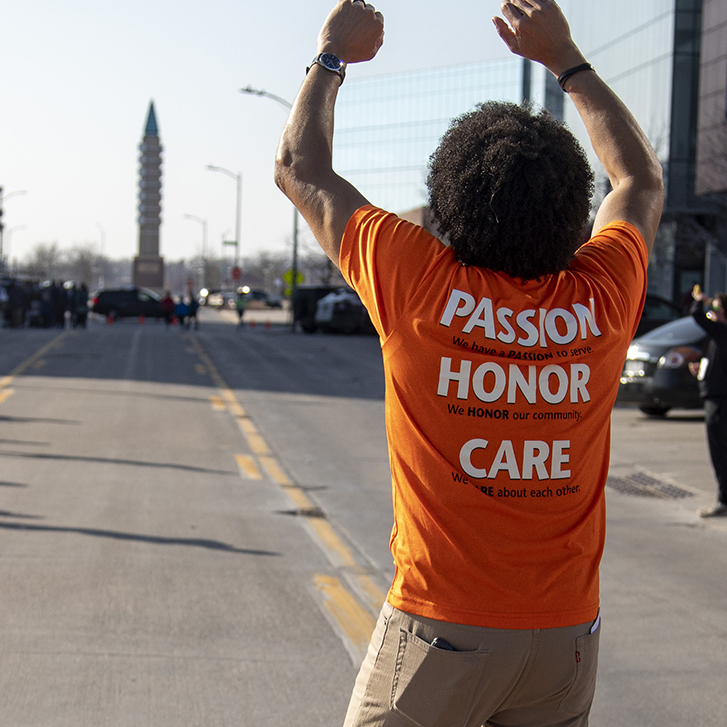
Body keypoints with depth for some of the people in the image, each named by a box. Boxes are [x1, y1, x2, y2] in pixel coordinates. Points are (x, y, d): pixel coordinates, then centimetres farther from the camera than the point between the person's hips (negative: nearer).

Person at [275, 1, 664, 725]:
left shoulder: (420, 286, -13)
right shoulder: (600, 300, -5)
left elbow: (299, 165, 3)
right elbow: (642, 180, 18)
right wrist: (565, 59, 22)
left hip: (441, 626, -3)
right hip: (567, 631, 3)